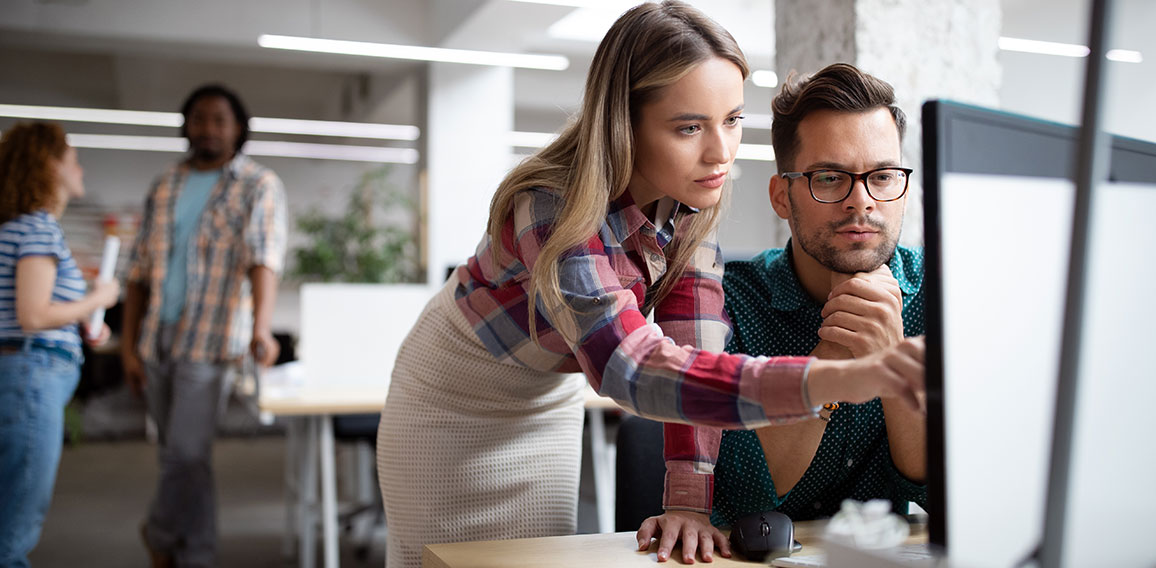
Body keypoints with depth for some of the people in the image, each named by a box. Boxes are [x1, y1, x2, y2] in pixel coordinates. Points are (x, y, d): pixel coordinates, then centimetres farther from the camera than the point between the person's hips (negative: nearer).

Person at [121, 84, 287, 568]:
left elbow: (264, 259, -18)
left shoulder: (258, 186, -3)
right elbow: (140, 271, 11)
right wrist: (129, 346, 5)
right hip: (157, 339, 5)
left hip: (209, 341, -5)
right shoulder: (164, 187, 12)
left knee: (187, 453, -7)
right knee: (178, 455, 11)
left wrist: (261, 328, -34)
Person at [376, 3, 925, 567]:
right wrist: (843, 379, -60)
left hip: (547, 407, 5)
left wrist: (688, 500, -32)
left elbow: (694, 350, -21)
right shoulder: (555, 208, -38)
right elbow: (634, 370, -50)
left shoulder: (689, 200, -17)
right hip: (452, 408, -5)